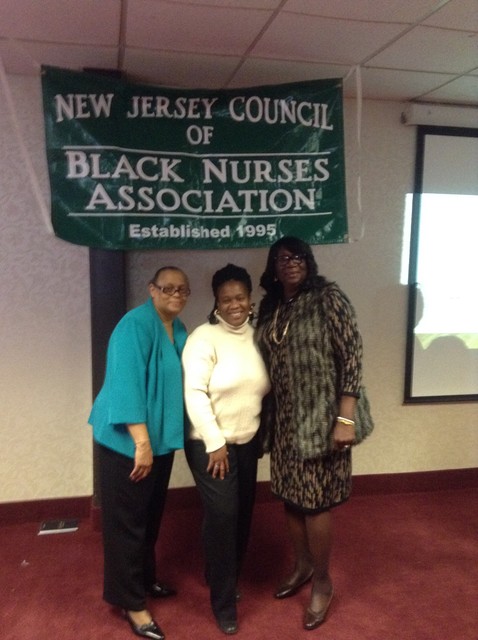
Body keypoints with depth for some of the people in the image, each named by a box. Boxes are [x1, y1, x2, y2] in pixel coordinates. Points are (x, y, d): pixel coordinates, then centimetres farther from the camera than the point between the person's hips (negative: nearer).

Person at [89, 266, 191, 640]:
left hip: (161, 439, 8)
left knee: (151, 516, 21)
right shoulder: (135, 325, -18)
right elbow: (126, 383, -24)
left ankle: (145, 581, 40)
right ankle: (131, 602, 20)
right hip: (128, 441, -8)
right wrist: (141, 441, -26)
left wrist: (156, 439, 11)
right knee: (127, 521, 5)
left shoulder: (179, 331, 7)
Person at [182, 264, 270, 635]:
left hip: (248, 443, 6)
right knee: (223, 515, -7)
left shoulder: (257, 336, 4)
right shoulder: (204, 337, -14)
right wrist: (215, 443, -19)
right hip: (210, 444, -6)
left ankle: (224, 578, 38)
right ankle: (224, 602, 12)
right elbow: (194, 393, -19)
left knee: (243, 514, 13)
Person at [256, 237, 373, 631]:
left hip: (320, 418, -6)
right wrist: (269, 418, 9)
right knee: (291, 497, 16)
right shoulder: (270, 309, 7)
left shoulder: (328, 298, -10)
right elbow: (267, 364, 12)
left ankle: (323, 582, 25)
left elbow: (352, 356, -15)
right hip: (284, 420, 6)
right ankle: (302, 566, 39)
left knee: (314, 502, 3)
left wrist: (346, 418, -19)